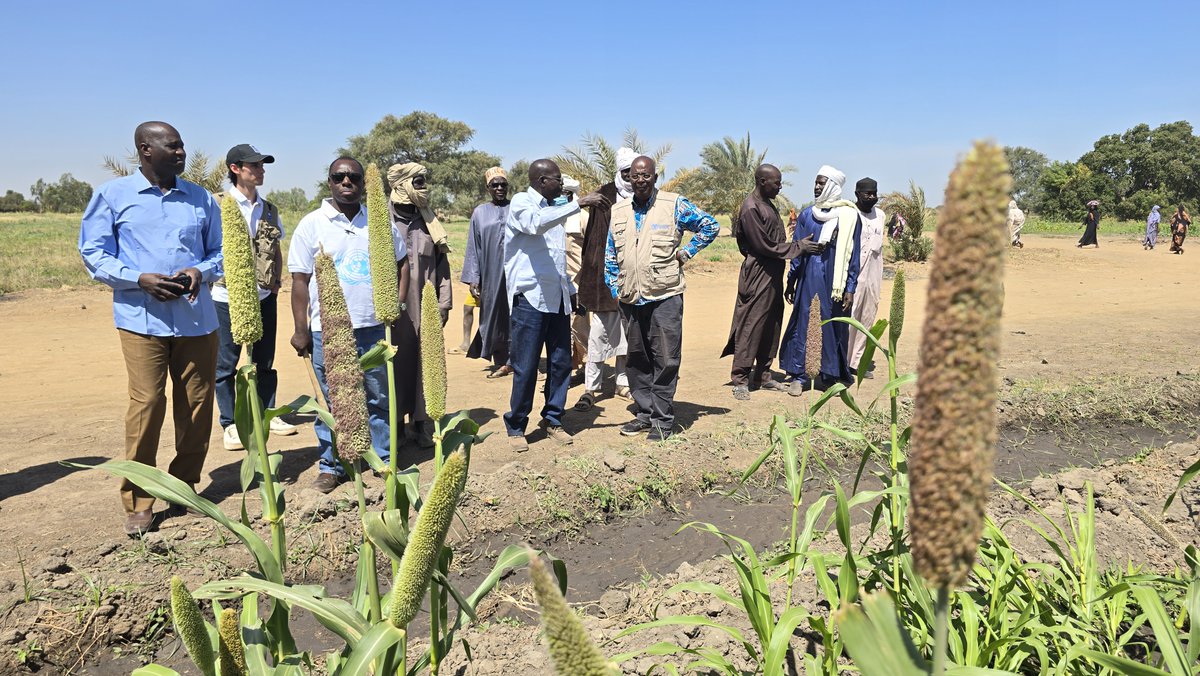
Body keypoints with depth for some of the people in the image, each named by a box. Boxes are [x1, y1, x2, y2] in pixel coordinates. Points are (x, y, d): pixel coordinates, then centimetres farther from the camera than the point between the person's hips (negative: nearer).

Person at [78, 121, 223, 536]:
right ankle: (138, 501, 7)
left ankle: (184, 485, 23)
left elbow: (219, 251, 17)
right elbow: (94, 254, 2)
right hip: (142, 318, -3)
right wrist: (140, 279, -14)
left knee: (197, 404, 5)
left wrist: (201, 272, -6)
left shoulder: (201, 199, 12)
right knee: (146, 404, -7)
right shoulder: (112, 195, 4)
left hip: (197, 318, 3)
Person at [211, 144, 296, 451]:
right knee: (226, 364, 5)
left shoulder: (268, 209, 11)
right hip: (227, 297, -5)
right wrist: (216, 278, -12)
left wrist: (276, 282, 8)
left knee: (264, 361, 14)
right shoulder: (217, 205, -7)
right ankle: (229, 424, 16)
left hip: (265, 297, 5)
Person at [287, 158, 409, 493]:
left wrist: (397, 302, 4)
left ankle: (385, 459, 25)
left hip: (373, 327, 2)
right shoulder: (312, 224, -1)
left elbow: (401, 263, 17)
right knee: (331, 402, 7)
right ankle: (331, 465, 20)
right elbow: (300, 280, -1)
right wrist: (301, 330, -4)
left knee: (379, 397, 11)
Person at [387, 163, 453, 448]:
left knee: (425, 363, 4)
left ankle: (421, 421, 14)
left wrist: (443, 302, 6)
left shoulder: (429, 222, 11)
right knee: (394, 363, 2)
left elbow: (441, 264, 12)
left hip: (424, 307, 3)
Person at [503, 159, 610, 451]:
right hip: (531, 296, -7)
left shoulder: (557, 206, 17)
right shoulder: (521, 202, -5)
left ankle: (553, 420, 22)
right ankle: (516, 427, 11)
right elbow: (536, 223, -29)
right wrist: (578, 203, -28)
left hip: (558, 296, 7)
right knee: (526, 367, -3)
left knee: (561, 362, 8)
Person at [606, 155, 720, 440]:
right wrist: (615, 289, 9)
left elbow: (710, 226, 5)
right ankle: (644, 413, 24)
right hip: (630, 299, 5)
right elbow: (611, 256, 15)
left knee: (665, 360, -3)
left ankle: (663, 419, 7)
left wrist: (686, 252, -2)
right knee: (636, 360, 11)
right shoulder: (618, 211, 10)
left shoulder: (675, 205, -2)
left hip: (665, 296, -4)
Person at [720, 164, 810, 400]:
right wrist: (798, 247, -11)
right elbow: (764, 246, -17)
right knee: (751, 327, -5)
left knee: (771, 327, 13)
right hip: (758, 275, -10)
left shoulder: (767, 204, 13)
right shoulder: (751, 209, -16)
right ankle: (740, 380, 3)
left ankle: (762, 375, 22)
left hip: (773, 275, 10)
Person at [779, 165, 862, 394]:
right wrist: (791, 281, 11)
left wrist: (850, 289, -6)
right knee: (802, 324, 2)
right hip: (808, 279, 2)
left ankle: (830, 375, 19)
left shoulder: (848, 215, -2)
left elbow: (852, 255, -2)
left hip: (834, 283, -2)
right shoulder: (807, 214, 7)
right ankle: (799, 375, 11)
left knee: (833, 326, 5)